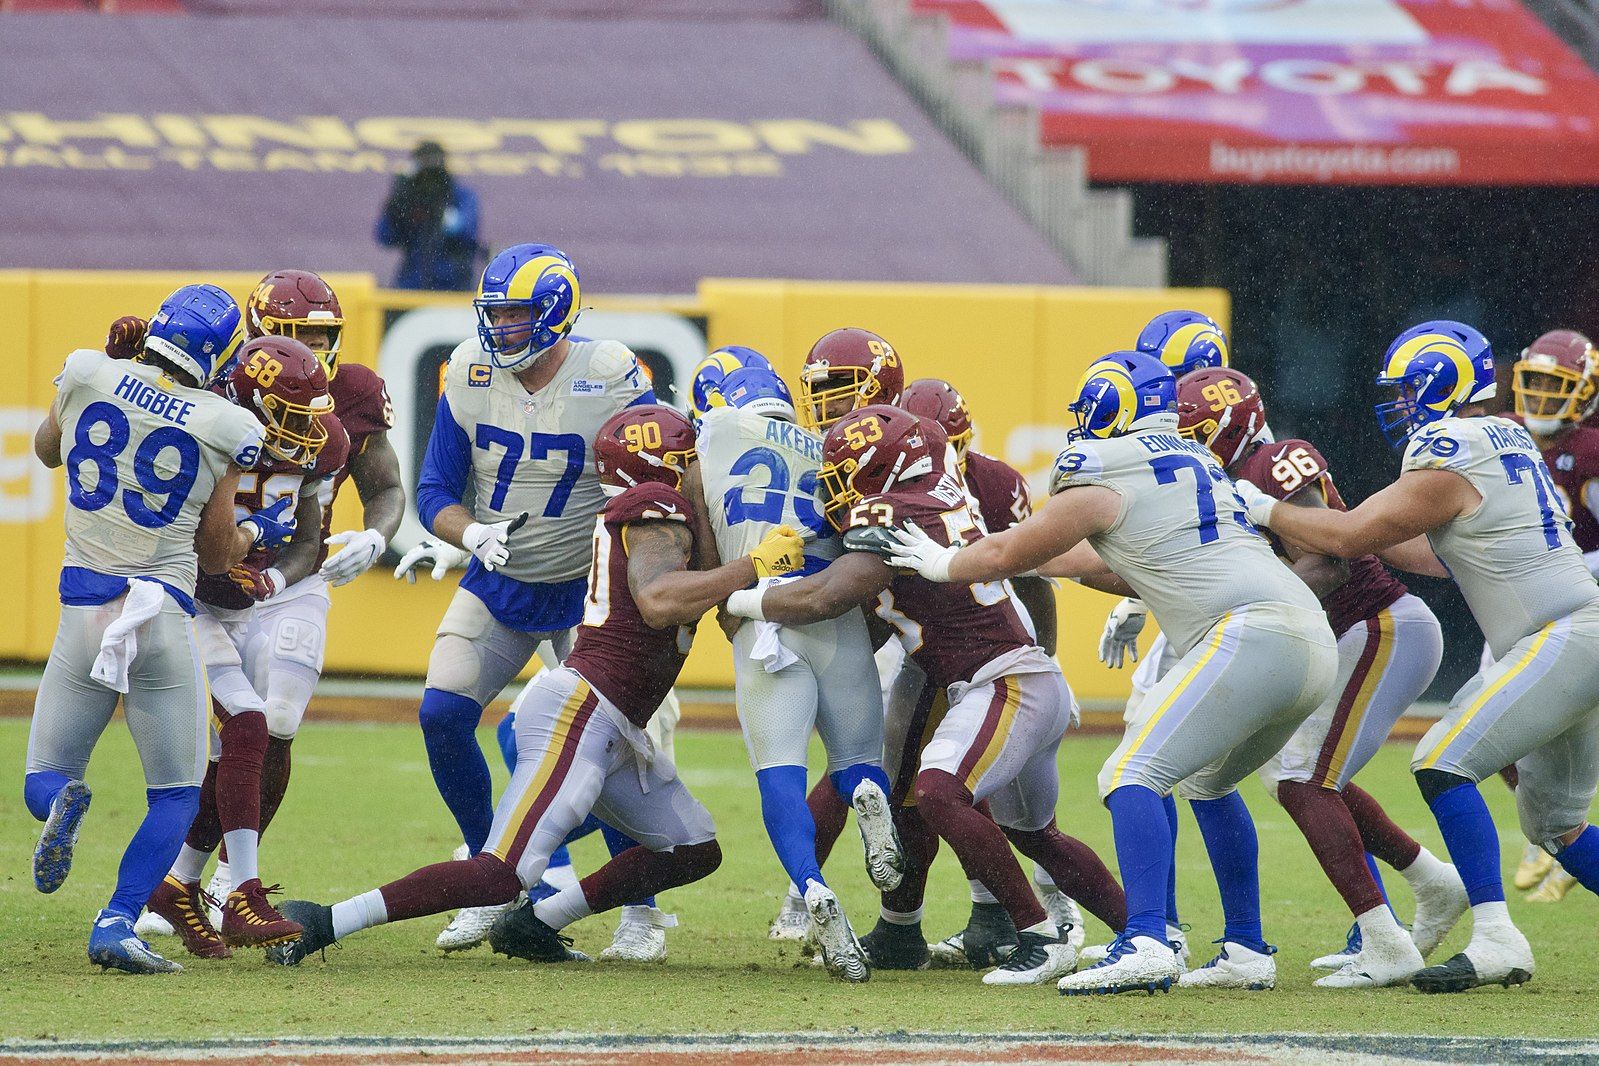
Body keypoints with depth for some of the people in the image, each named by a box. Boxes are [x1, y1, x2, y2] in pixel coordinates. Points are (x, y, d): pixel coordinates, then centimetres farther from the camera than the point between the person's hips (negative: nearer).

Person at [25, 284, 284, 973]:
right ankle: (117, 926, -10)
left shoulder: (86, 375, 1)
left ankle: (63, 804, -23)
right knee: (176, 796, 13)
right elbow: (214, 555, 6)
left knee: (44, 780, 15)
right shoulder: (228, 429, -3)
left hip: (84, 615, 1)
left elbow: (47, 450, 24)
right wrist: (257, 533, 28)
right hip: (166, 618, -1)